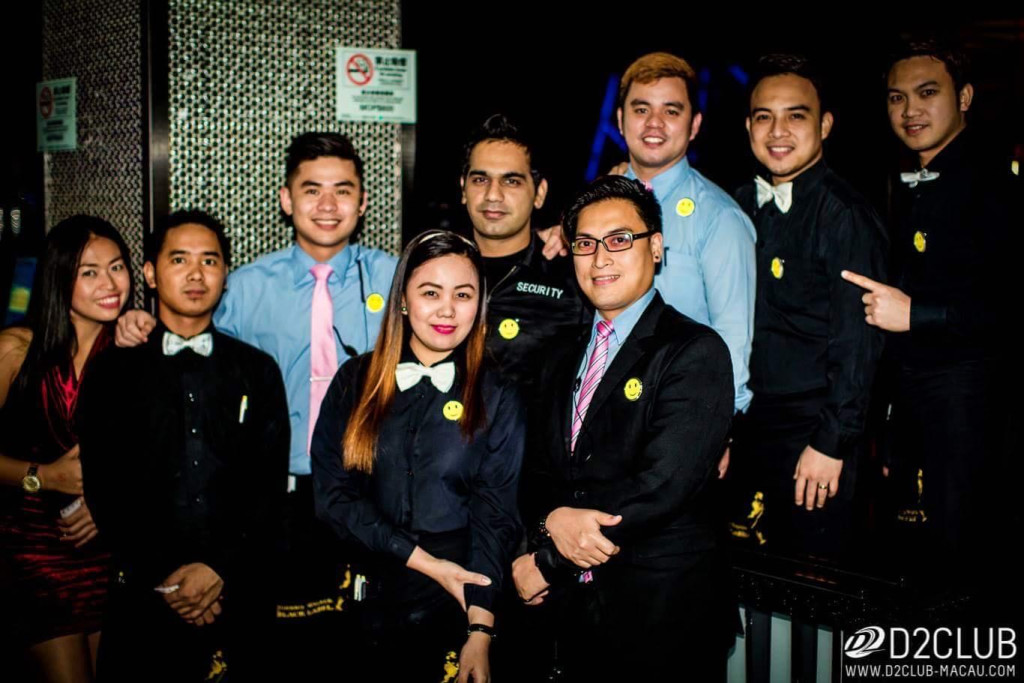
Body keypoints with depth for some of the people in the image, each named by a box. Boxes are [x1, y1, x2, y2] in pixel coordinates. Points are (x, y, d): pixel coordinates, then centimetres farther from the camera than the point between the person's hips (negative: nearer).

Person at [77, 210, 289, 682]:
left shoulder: (258, 371, 8)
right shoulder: (114, 373, 5)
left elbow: (270, 484, 1)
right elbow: (104, 489, -1)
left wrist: (221, 569, -10)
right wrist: (161, 577, -10)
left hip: (238, 594, 1)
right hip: (143, 599, 0)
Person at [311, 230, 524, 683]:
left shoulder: (496, 400, -1)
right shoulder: (355, 381, 2)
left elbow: (495, 517, -5)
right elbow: (332, 492, -4)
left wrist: (480, 634, -14)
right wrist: (424, 561, -13)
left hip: (449, 608, -1)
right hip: (363, 596, 1)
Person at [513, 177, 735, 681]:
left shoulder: (696, 352, -10)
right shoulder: (564, 361, 13)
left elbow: (662, 485, -19)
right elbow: (536, 473, 10)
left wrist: (546, 564, -13)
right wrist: (553, 520, -15)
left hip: (661, 607, -6)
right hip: (576, 610, 6)